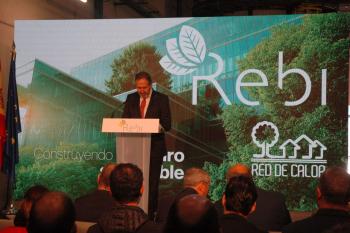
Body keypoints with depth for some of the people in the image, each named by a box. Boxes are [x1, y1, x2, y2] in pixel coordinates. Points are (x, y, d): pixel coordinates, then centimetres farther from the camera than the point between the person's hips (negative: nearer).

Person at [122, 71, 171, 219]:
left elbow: (167, 125, -5)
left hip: (154, 147, -2)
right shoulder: (131, 99, 9)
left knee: (152, 182, 0)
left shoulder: (161, 99, -1)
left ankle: (150, 214, 8)